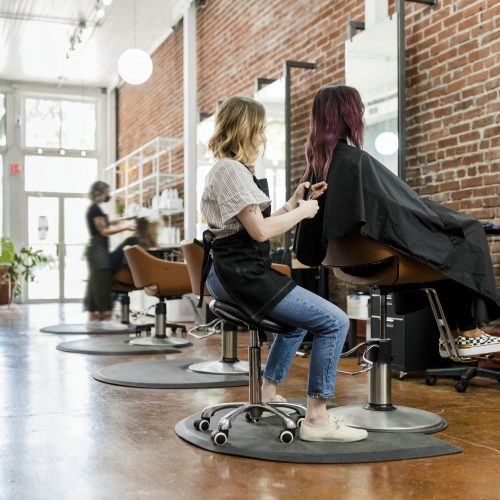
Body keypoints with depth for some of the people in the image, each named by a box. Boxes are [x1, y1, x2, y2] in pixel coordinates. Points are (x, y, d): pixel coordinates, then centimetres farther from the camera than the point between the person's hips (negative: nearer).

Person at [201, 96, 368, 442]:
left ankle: (269, 392, 34)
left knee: (300, 316, 33)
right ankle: (317, 419, -9)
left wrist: (293, 203, 10)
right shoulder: (232, 170, -14)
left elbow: (257, 225, 16)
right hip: (244, 275, -12)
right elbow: (260, 231, -19)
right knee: (335, 322, -13)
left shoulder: (228, 169, 19)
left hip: (229, 274, 12)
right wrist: (301, 212, -6)